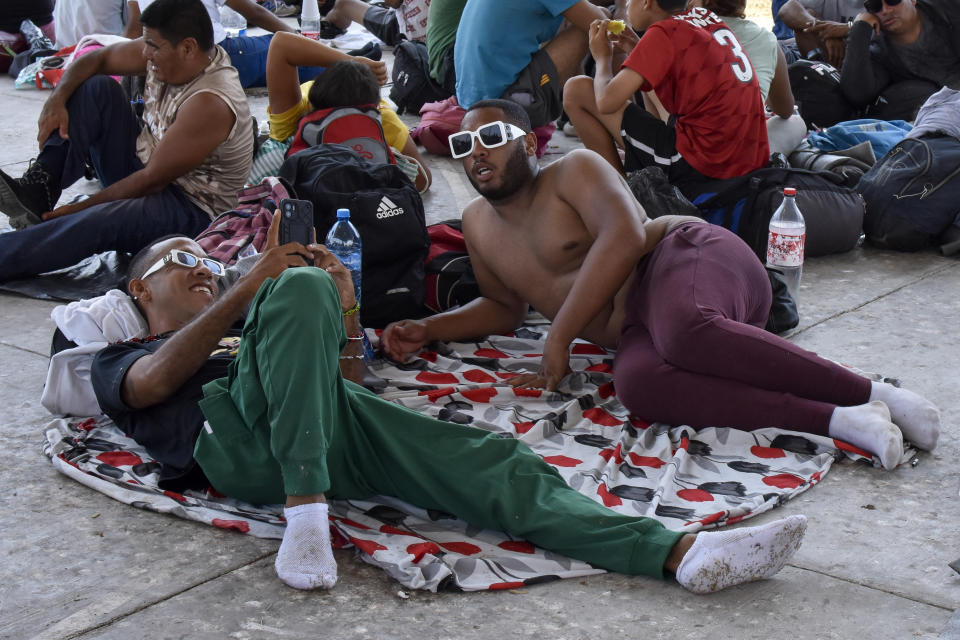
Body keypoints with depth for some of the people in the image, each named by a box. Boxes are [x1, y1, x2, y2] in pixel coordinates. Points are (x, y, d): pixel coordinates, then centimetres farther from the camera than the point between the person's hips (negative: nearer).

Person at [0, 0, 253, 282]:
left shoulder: (210, 103, -29)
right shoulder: (165, 52, -4)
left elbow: (151, 181, -25)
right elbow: (96, 59, 9)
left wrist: (80, 207, -18)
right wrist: (56, 99, -10)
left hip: (191, 209, -9)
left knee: (103, 220, -38)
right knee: (96, 86, 0)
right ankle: (37, 192, -11)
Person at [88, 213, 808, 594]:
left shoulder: (237, 342, 42)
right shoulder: (120, 361, 29)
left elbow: (345, 384, 28)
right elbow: (154, 381, 1)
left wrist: (346, 317, 11)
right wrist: (252, 285, -1)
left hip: (338, 425, 4)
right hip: (240, 439, -4)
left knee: (496, 463, -18)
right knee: (301, 287, -29)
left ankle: (684, 552, -32)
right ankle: (306, 514, -38)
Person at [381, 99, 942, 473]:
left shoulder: (574, 171, 3)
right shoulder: (479, 225, 23)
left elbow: (625, 234, -14)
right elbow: (504, 307, 35)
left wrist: (559, 337, -17)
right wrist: (428, 329, 17)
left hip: (688, 255, -4)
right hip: (636, 331, 5)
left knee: (681, 333, -43)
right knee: (637, 383, -35)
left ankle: (873, 392, -31)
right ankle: (839, 421, -41)